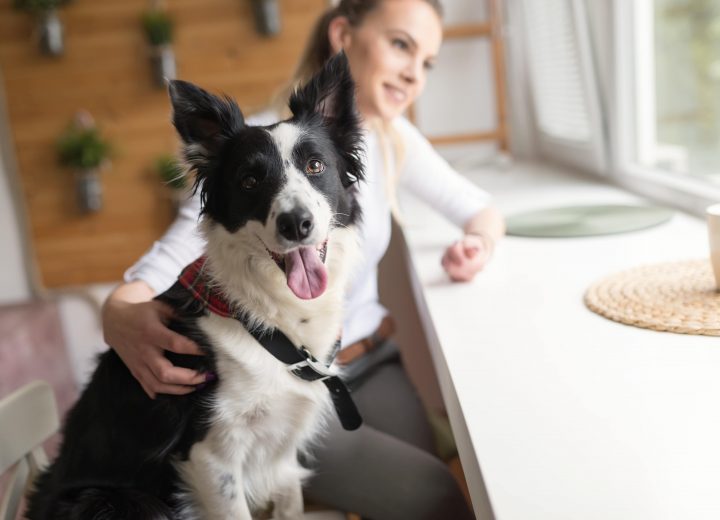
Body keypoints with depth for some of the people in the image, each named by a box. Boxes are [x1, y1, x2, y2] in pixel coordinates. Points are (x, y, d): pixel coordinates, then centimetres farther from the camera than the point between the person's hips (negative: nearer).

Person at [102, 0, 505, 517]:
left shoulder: (393, 138, -1)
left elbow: (483, 211, 10)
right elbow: (170, 262, -24)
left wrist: (480, 243, -14)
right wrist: (121, 316, -47)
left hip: (374, 363, 6)